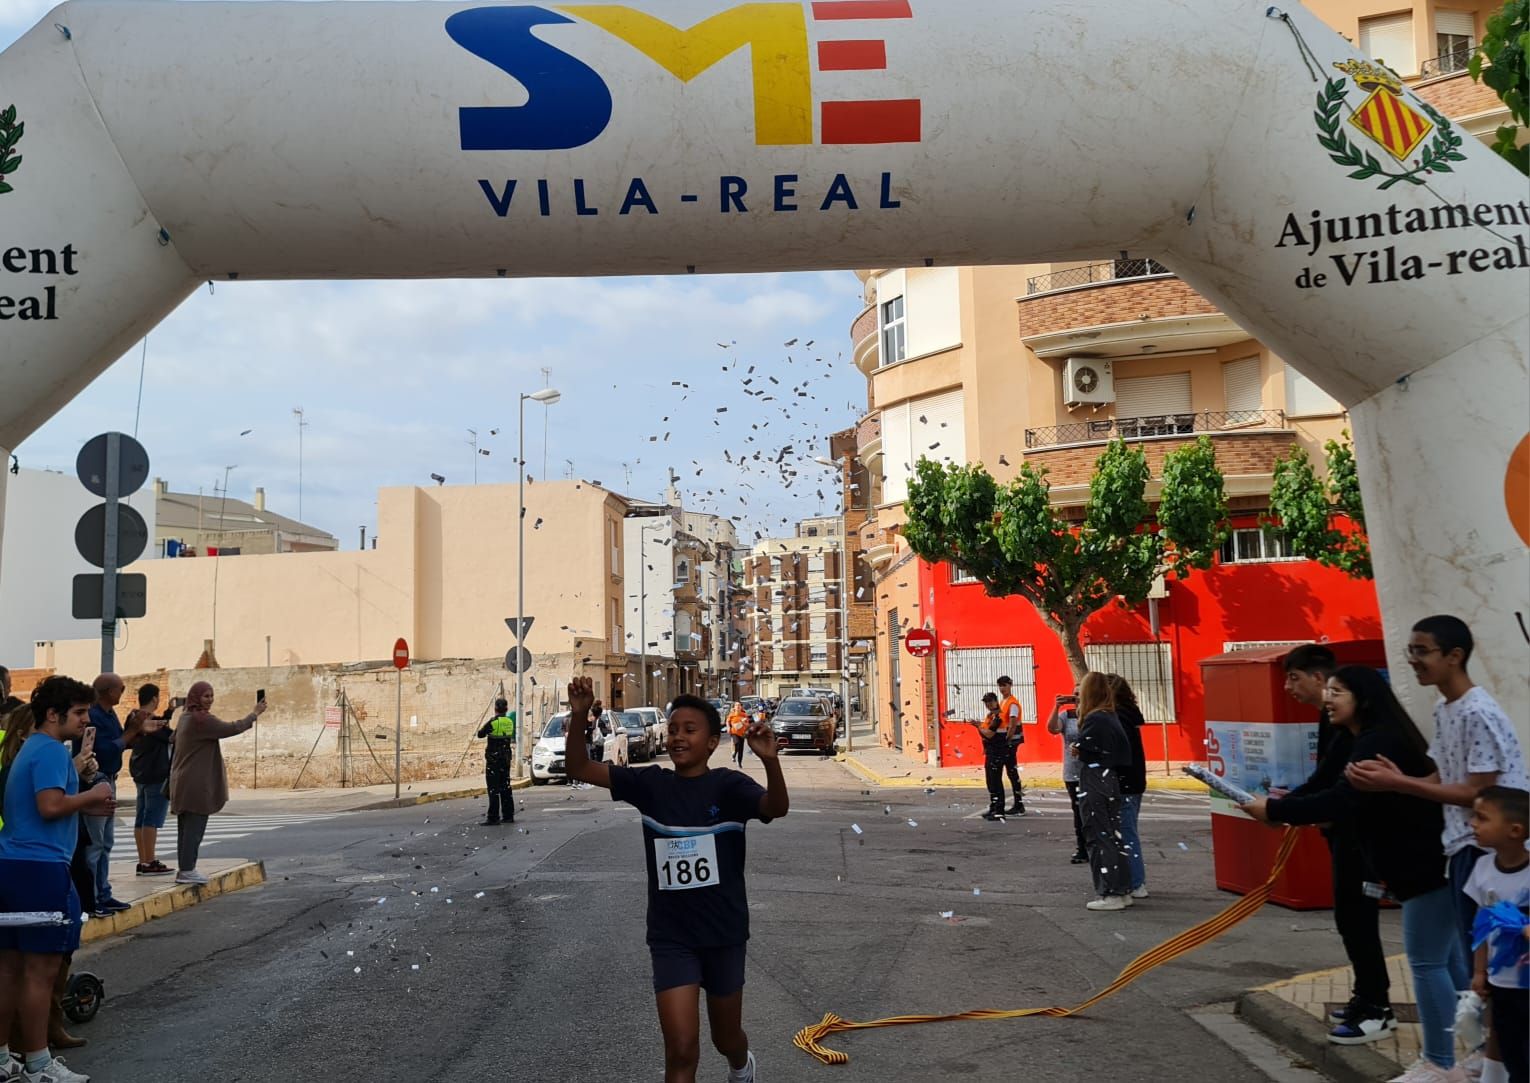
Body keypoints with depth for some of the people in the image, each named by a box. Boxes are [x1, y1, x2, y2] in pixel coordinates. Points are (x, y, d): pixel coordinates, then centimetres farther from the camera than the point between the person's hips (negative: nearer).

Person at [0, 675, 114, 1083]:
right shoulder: (51, 751, -13)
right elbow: (50, 806, -24)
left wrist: (89, 808, 14)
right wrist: (93, 796, -10)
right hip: (40, 867, -10)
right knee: (41, 969, -4)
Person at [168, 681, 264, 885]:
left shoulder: (185, 717, 14)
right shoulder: (202, 719, -17)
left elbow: (173, 738, 31)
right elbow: (232, 729, -19)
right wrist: (255, 713, -9)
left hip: (183, 783, 10)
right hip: (197, 783, -10)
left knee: (185, 827, 13)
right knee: (195, 826, -6)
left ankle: (183, 868, 18)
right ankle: (187, 870, -4)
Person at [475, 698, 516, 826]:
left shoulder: (493, 722, -16)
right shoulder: (510, 722, 3)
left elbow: (480, 734, -7)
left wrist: (482, 728, 15)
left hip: (494, 759, -6)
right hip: (506, 757, 6)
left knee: (493, 788, -4)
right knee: (505, 787, 14)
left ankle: (494, 817, -5)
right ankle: (508, 815, 17)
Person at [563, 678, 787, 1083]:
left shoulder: (728, 785, -12)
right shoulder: (651, 785, -4)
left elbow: (777, 808, -29)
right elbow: (579, 769, -7)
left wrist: (770, 760, -49)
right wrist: (579, 715, -23)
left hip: (723, 933, 0)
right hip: (671, 936, 1)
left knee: (726, 1037, 21)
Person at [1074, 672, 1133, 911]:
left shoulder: (1095, 720, -16)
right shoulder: (1111, 717, 10)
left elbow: (1083, 751, -16)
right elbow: (1124, 750, 16)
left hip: (1094, 789, -9)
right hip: (1111, 784, 9)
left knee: (1100, 839, -3)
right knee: (1112, 837, 14)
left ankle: (1110, 894, 0)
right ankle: (1122, 890, 19)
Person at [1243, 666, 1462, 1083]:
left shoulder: (1379, 742, -20)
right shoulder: (1374, 740, 13)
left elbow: (1341, 801, -30)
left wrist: (1274, 809, -28)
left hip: (1430, 867, -11)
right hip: (1428, 864, 11)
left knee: (1427, 963, -4)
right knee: (1449, 960, 15)